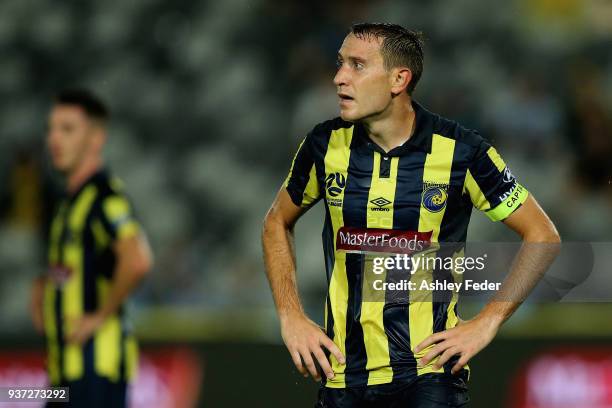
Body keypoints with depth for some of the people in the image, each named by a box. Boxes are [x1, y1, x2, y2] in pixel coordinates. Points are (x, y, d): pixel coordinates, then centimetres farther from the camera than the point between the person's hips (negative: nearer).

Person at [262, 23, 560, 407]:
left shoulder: (459, 151, -8)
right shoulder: (326, 144, 0)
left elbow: (543, 236, -1)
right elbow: (278, 222, 17)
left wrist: (486, 323, -6)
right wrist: (291, 317, 6)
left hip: (430, 369, -3)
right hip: (343, 373, 3)